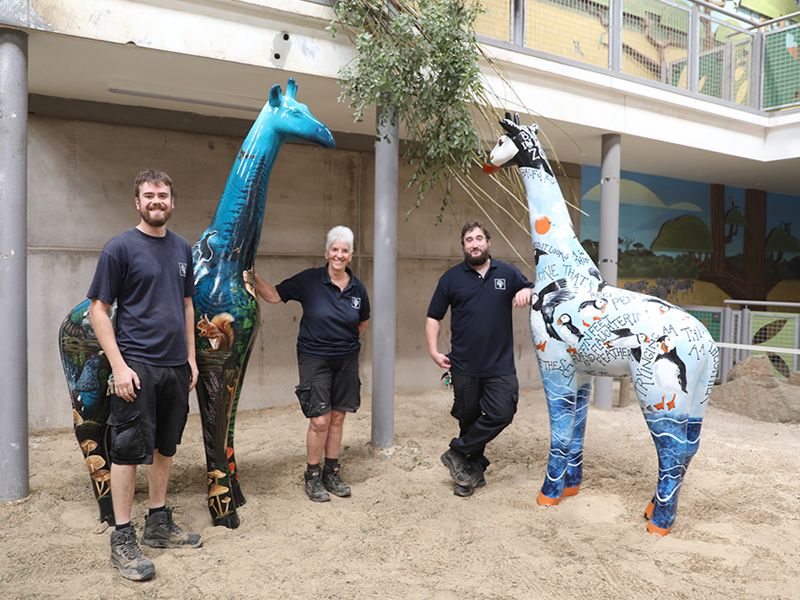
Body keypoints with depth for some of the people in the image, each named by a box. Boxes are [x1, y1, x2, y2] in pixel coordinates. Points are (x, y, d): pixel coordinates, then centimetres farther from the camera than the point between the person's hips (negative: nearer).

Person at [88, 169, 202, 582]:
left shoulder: (182, 248, 11)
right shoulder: (120, 247, -7)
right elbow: (98, 309, -7)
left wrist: (191, 357, 12)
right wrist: (118, 365, -15)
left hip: (175, 366, 6)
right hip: (137, 366, -6)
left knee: (164, 447, 14)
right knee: (128, 450, 1)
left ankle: (158, 525, 28)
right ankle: (122, 539, 13)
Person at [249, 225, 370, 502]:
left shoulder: (357, 288, 1)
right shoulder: (309, 280, -9)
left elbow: (363, 322, 18)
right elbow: (274, 295, -5)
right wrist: (253, 275, -17)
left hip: (346, 360, 4)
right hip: (314, 360, -3)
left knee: (337, 418, 10)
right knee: (319, 420, -5)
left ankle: (332, 474, 26)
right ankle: (312, 477, 15)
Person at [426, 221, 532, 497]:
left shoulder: (507, 273, 6)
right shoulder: (452, 277, 3)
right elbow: (433, 317, 6)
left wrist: (527, 292, -9)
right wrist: (433, 351, -5)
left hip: (500, 365, 1)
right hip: (464, 367, 0)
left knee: (502, 414, -12)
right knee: (469, 418, 10)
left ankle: (458, 454, 7)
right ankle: (474, 471, 28)